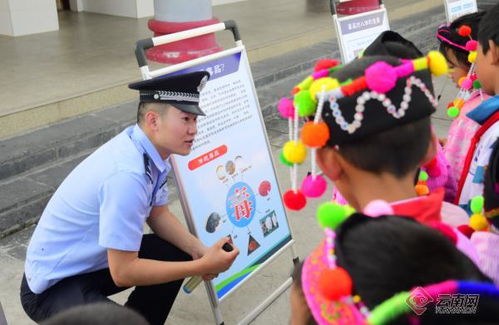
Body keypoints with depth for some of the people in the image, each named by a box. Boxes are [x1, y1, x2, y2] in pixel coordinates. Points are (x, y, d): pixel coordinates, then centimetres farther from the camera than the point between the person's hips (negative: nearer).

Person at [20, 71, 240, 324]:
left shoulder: (150, 150, -7)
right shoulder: (127, 174, -32)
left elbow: (158, 215, 8)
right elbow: (122, 272, -27)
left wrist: (199, 252, -8)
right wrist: (202, 266, -21)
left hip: (94, 260, 9)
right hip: (53, 285, -9)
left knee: (177, 254, 10)